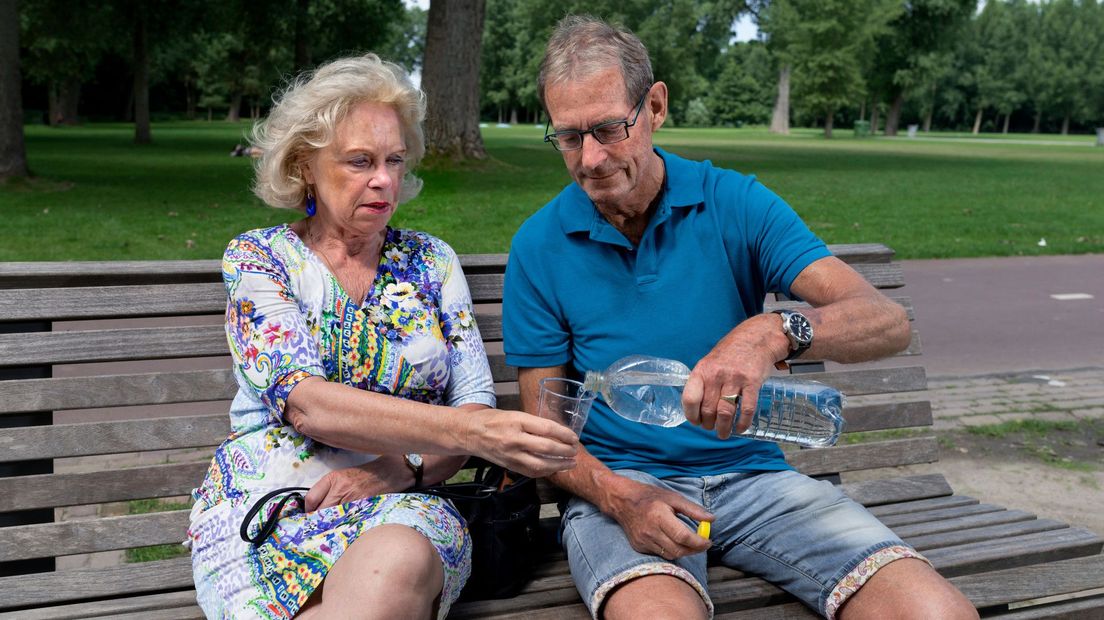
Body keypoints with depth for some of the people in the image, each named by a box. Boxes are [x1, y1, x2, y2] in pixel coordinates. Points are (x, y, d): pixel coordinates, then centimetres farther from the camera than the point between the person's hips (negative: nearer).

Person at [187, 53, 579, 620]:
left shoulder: (432, 261, 12)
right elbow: (306, 404, -14)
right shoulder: (257, 257, 3)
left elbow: (476, 403, 8)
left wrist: (404, 469, -14)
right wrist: (472, 432, -26)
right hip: (264, 506, -1)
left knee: (398, 561, -37)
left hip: (401, 508, 2)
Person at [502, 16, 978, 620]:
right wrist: (619, 496, -19)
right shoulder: (539, 246, -1)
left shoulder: (735, 203, -1)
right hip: (617, 480, -2)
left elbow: (887, 322, -10)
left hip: (749, 473, 2)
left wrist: (773, 333, -32)